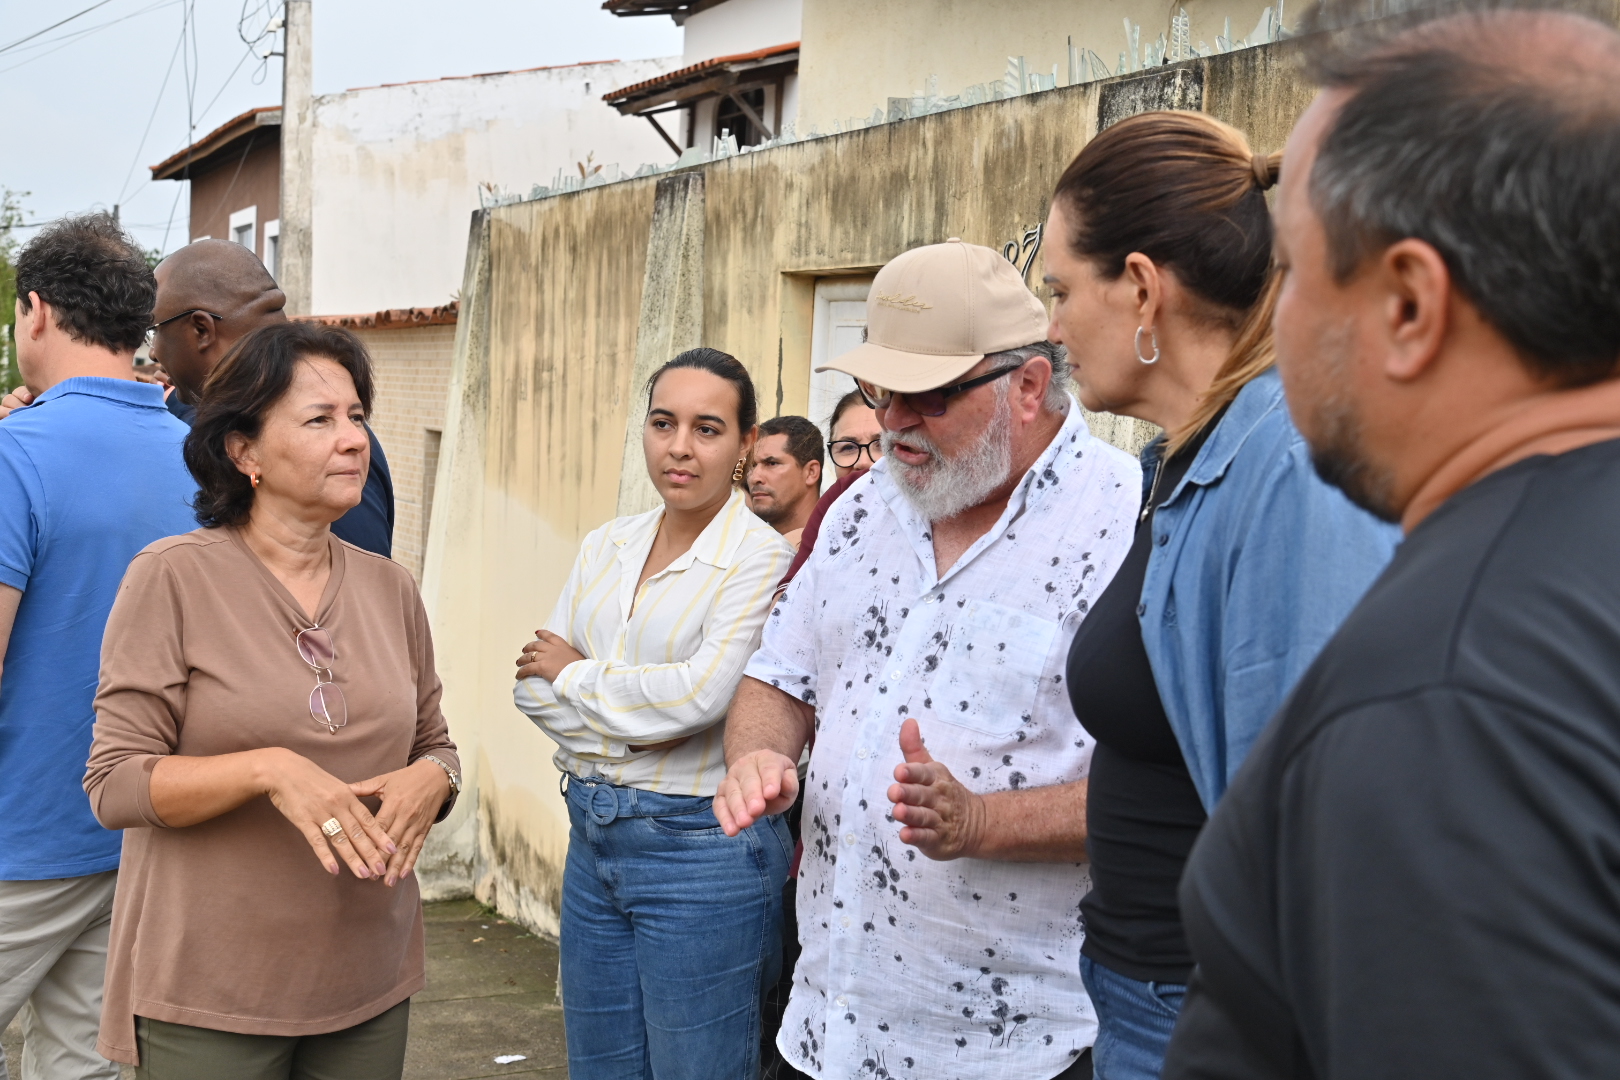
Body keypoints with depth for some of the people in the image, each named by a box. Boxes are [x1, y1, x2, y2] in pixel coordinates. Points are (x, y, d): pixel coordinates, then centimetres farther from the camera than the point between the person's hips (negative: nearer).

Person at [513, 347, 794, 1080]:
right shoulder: (606, 547, 9)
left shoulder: (761, 557, -11)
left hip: (700, 847, -6)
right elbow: (533, 687, 4)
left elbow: (700, 695, -22)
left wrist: (574, 675, -7)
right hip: (594, 837, 6)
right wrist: (619, 735, -13)